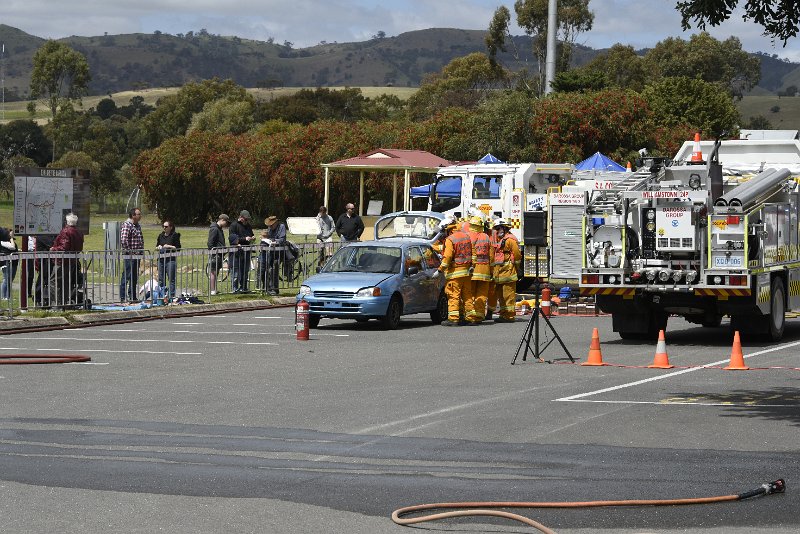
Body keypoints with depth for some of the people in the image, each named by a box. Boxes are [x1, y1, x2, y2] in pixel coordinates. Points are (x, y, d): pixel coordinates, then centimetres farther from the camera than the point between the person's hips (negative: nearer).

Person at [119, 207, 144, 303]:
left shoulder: (137, 226, 16)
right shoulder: (126, 225, -13)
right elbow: (124, 241, -22)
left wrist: (141, 250, 15)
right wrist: (130, 252, -19)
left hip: (137, 255, 9)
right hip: (129, 255, -9)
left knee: (135, 277, 12)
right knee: (127, 276, -7)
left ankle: (132, 296, 19)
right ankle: (123, 297, -4)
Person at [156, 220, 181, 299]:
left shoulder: (174, 235, -2)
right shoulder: (161, 235, 16)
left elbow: (178, 248, -5)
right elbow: (156, 246, 24)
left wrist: (169, 246, -11)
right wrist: (158, 247, 2)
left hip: (171, 259, -6)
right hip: (161, 259, 6)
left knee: (171, 278, -7)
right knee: (161, 279, 8)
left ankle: (171, 295, -5)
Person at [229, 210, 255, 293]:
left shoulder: (248, 226, 18)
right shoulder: (234, 225, -3)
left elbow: (251, 235, 31)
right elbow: (232, 238, -13)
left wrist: (252, 238, 6)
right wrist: (244, 239, -19)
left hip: (246, 252, 6)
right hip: (236, 252, -6)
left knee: (245, 271, 7)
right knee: (236, 271, -7)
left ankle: (243, 287, 14)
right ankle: (235, 288, -4)